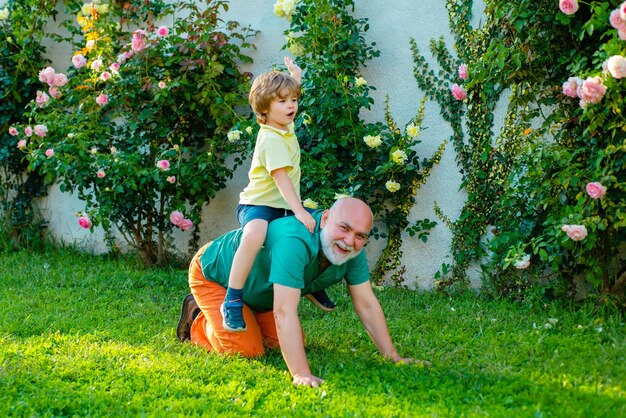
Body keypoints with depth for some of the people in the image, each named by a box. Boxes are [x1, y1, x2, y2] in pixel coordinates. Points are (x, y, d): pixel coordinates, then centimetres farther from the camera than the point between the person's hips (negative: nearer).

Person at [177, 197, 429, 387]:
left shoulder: (352, 251, -19)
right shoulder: (296, 241, -44)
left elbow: (367, 305, -11)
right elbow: (284, 312, -47)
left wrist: (394, 358, -14)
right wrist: (301, 375, -50)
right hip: (212, 274, -7)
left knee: (277, 341, 3)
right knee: (248, 349, -15)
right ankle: (198, 319, 11)